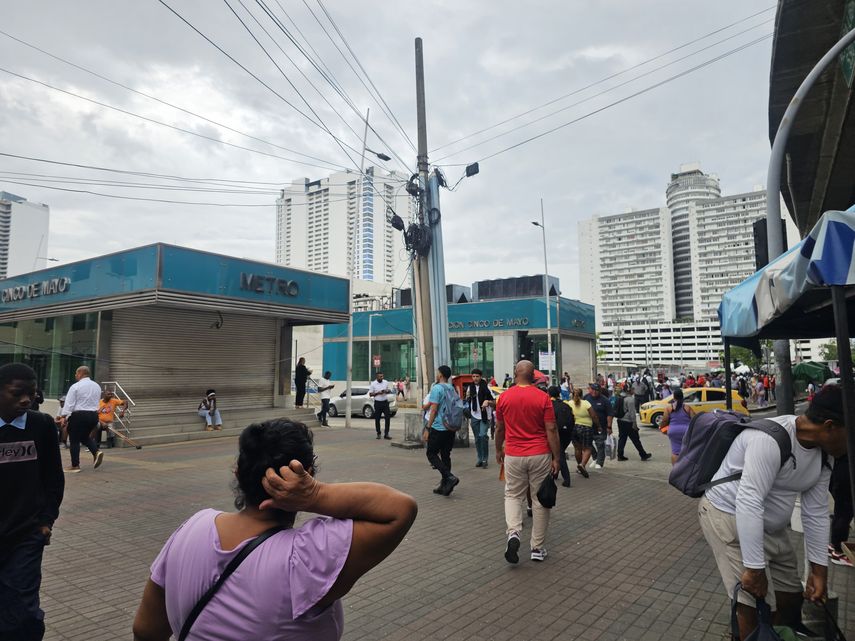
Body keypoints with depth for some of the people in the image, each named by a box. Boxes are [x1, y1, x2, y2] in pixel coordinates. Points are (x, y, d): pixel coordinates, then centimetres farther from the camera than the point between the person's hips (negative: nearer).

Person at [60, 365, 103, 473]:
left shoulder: (76, 386, -10)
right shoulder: (97, 386, 10)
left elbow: (69, 403, -12)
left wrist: (64, 417, -9)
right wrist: (91, 411, 19)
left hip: (79, 415, -6)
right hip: (93, 415, 6)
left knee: (74, 440, 5)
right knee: (85, 436, 22)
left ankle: (75, 465, 10)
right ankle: (96, 452, -2)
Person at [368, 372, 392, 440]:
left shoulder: (386, 382, 6)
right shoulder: (373, 384, -4)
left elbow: (389, 391, 15)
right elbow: (370, 394, -4)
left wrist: (387, 391, -8)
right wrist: (378, 393, -17)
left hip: (385, 402, 2)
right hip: (377, 403, -2)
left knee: (388, 417, -4)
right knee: (377, 419, 4)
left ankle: (386, 434, 2)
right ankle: (378, 434, 18)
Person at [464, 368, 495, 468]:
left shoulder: (486, 387, -5)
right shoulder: (469, 387, 8)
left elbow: (494, 403, -4)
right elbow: (467, 401, 21)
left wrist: (488, 401, -23)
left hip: (485, 416, -4)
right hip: (474, 416, 4)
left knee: (483, 436, -16)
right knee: (477, 438, 8)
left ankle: (485, 459, -5)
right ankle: (480, 459, 18)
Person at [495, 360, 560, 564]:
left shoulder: (504, 397, -2)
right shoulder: (543, 398, -8)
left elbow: (499, 428, 8)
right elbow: (551, 430, -9)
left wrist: (498, 450, 21)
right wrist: (556, 458, -2)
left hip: (513, 455, 1)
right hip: (540, 455, -1)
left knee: (513, 496, 15)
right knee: (540, 500, 11)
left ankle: (513, 533, -9)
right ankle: (538, 548, 18)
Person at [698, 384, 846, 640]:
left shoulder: (822, 455, -1)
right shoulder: (771, 439, -30)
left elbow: (816, 513, 6)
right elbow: (748, 503, -32)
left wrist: (819, 568, 6)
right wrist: (754, 568, -28)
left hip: (771, 527, 9)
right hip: (729, 516, -9)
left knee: (791, 596, 16)